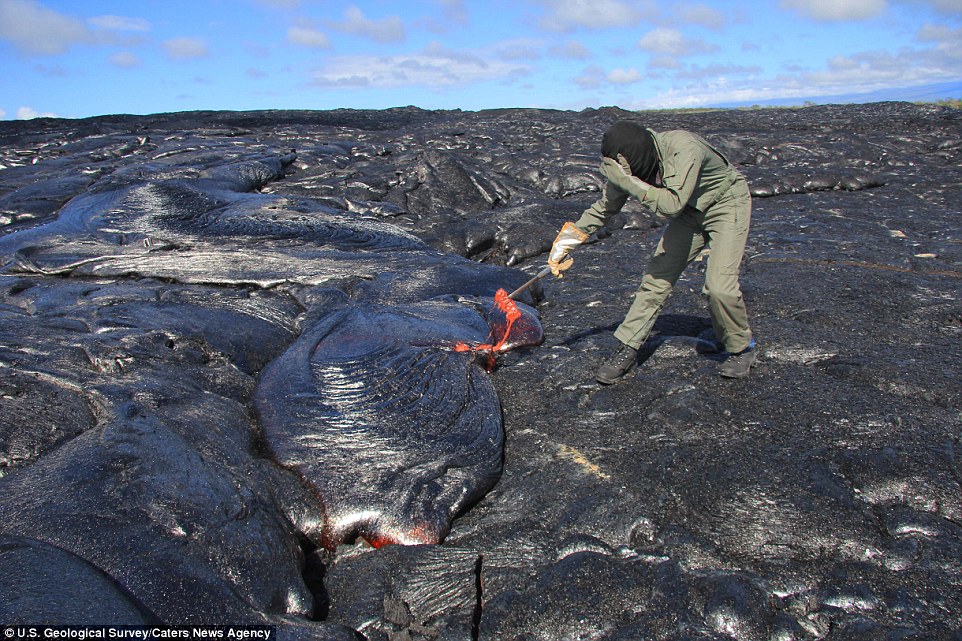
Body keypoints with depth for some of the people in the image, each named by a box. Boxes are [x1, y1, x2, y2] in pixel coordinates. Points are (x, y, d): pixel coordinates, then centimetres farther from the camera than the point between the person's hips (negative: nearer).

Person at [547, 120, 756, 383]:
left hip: (726, 206, -6)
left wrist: (628, 181, -43)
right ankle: (627, 350, 3)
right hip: (690, 213, 6)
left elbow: (673, 204, -42)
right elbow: (606, 205, 0)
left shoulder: (684, 149, -35)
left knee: (720, 286, -19)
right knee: (657, 277, -4)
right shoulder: (627, 164, -14)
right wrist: (570, 238, 0)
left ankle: (740, 348, 8)